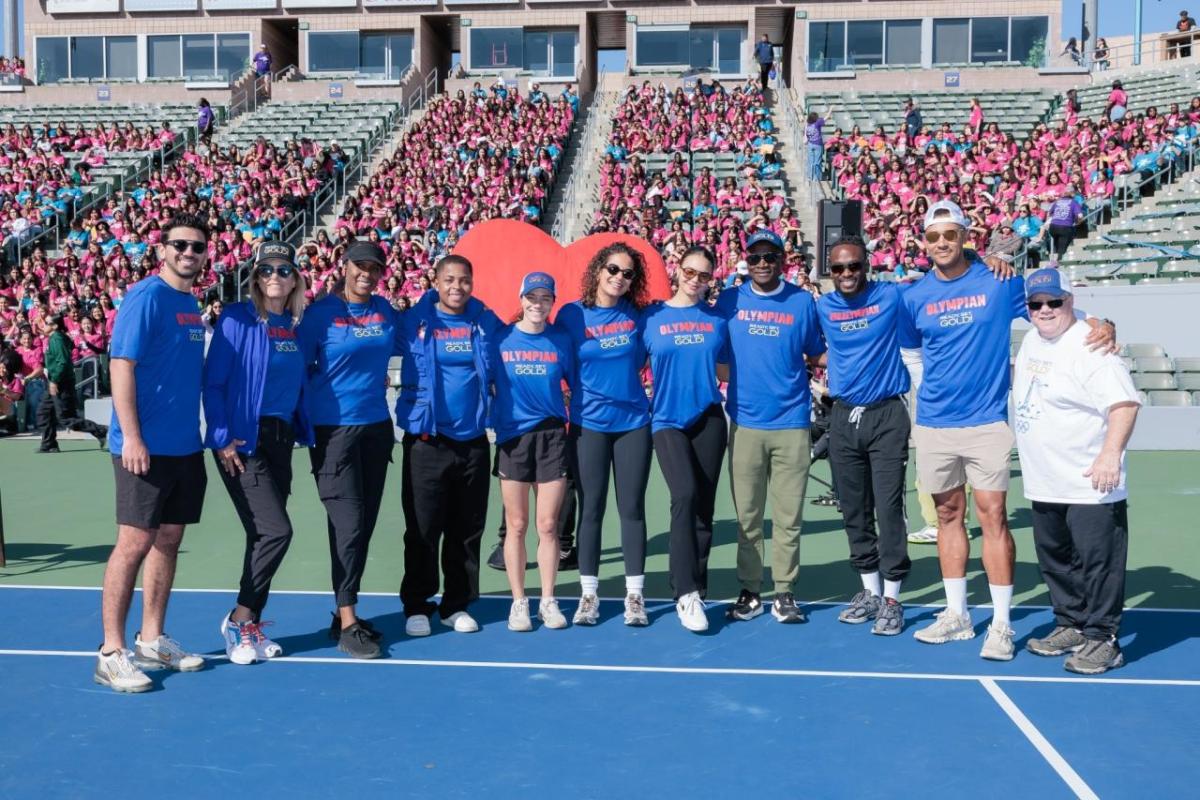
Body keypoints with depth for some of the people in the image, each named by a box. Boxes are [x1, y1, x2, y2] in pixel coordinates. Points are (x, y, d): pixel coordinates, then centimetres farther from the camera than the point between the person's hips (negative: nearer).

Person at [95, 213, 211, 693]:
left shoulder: (191, 304, 13)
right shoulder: (146, 297, -10)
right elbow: (121, 366, -15)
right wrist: (131, 437, -20)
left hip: (185, 446, 8)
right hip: (146, 447, -8)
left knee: (168, 539, 12)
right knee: (135, 543, -5)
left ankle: (152, 640, 22)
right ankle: (111, 653, 3)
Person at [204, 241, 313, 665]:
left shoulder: (296, 327, 10)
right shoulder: (237, 319, -7)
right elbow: (213, 383, -9)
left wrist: (302, 432, 9)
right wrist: (222, 438, -15)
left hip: (280, 440, 6)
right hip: (242, 441, -6)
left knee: (263, 536, 10)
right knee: (276, 531, -14)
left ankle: (250, 627, 21)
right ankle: (238, 619, 4)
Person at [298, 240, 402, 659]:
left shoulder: (384, 310, 7)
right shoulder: (321, 312, -5)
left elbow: (396, 349, 25)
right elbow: (298, 366, -2)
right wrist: (307, 420, 0)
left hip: (376, 426, 5)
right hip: (333, 429, -5)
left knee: (364, 524, 8)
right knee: (349, 522, -10)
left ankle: (346, 613, 19)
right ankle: (347, 624, -3)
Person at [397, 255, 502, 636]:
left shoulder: (487, 322, 5)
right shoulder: (416, 321, -1)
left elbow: (496, 370, 17)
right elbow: (409, 373, 9)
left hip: (473, 441, 2)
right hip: (426, 441, -2)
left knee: (467, 531, 9)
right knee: (422, 530, 2)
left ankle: (456, 605, 21)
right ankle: (416, 606, 14)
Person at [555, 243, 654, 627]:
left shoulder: (636, 314, 3)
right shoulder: (572, 314, -3)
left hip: (634, 422, 2)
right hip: (589, 424, -2)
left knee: (632, 508, 5)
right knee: (590, 509, 4)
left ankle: (635, 594, 14)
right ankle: (589, 594, 15)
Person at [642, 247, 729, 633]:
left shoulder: (717, 318, 8)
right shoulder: (652, 318, 4)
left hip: (708, 418, 3)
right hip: (667, 420, -2)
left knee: (704, 506, 5)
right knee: (684, 495, -20)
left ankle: (694, 592, 17)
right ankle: (687, 594, -18)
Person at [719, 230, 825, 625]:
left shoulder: (803, 302, 5)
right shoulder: (730, 301, 6)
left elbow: (817, 354, 12)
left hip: (791, 423, -1)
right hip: (745, 423, 1)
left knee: (788, 515, 2)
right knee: (747, 515, 6)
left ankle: (785, 592, 12)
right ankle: (750, 590, 15)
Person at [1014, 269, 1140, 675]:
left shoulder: (1089, 347, -16)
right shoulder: (1031, 341, 11)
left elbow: (1124, 403, -24)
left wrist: (1111, 454, -33)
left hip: (1090, 486, -9)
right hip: (1044, 485, 9)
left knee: (1097, 562, -3)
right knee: (1055, 560, 17)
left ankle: (1101, 639, 6)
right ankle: (1071, 625, 31)